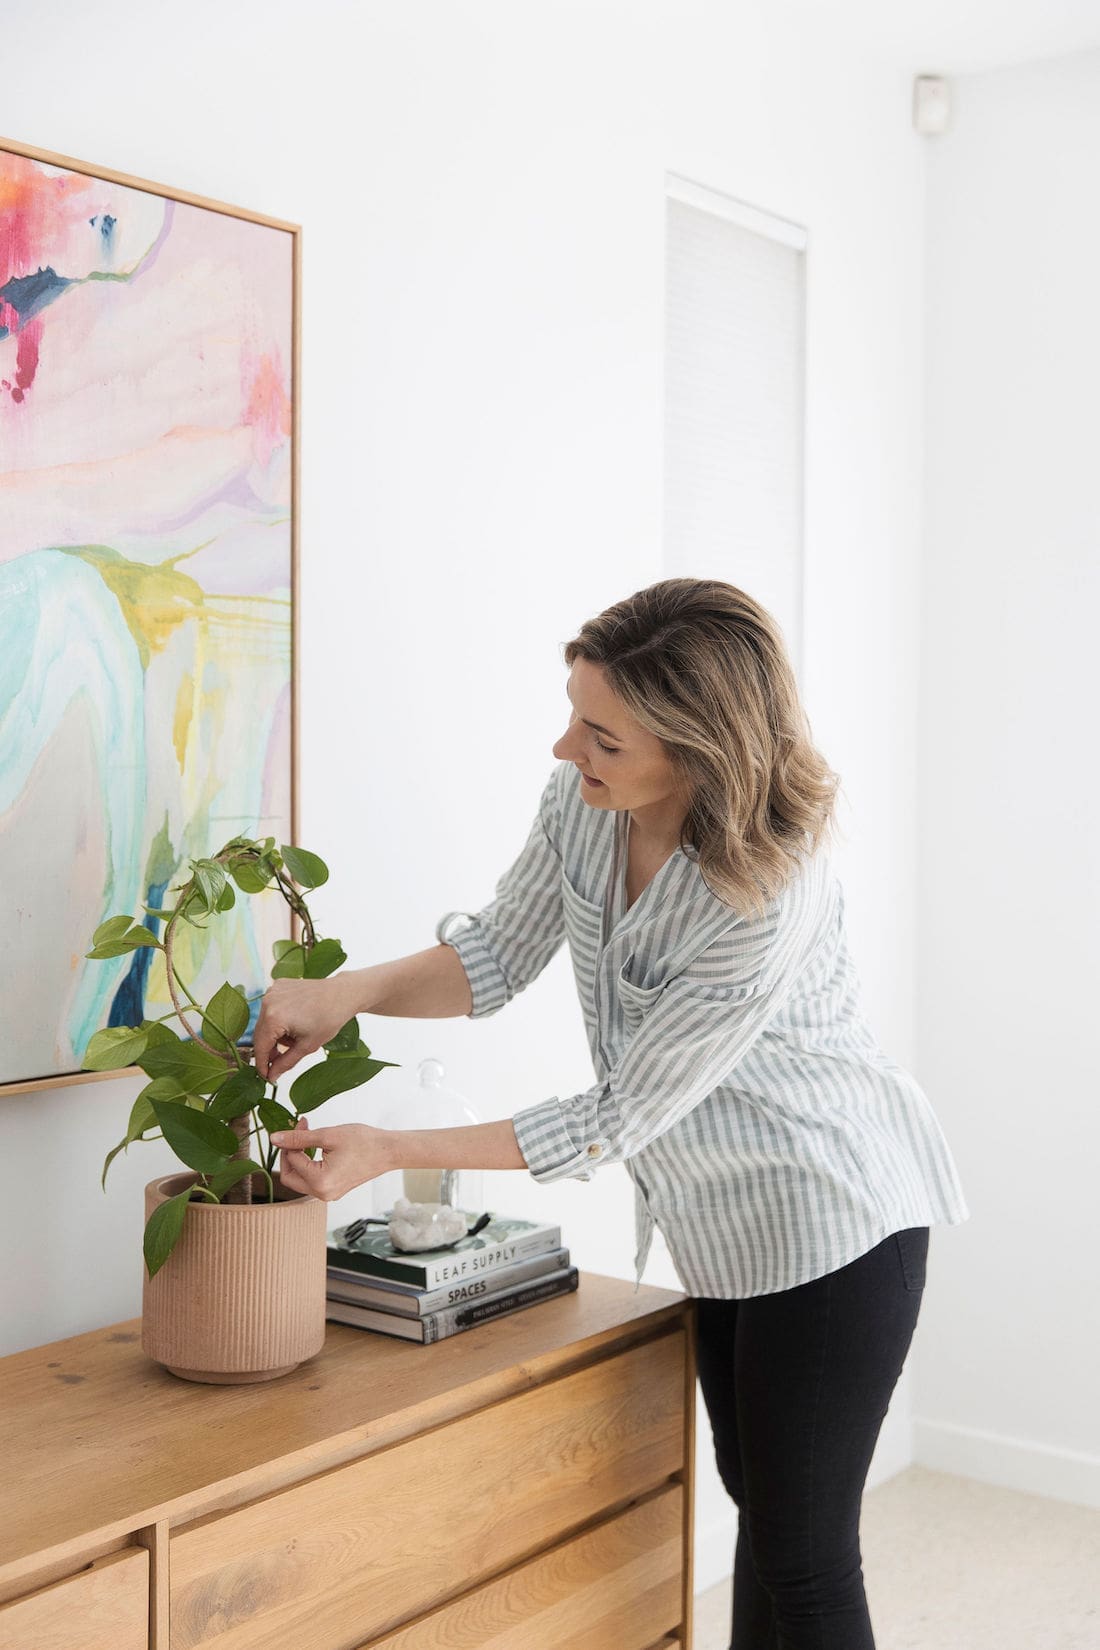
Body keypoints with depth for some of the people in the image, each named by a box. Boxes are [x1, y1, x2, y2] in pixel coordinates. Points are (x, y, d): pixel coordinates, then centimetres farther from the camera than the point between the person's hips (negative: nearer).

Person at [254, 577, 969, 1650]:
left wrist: (390, 1153, -24)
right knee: (755, 1499, 25)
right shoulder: (580, 803, -13)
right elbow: (497, 958, 2)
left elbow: (619, 1120, -26)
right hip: (719, 1227, 8)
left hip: (830, 1219, -7)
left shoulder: (767, 898, -34)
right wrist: (345, 992, -15)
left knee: (805, 1555, 4)